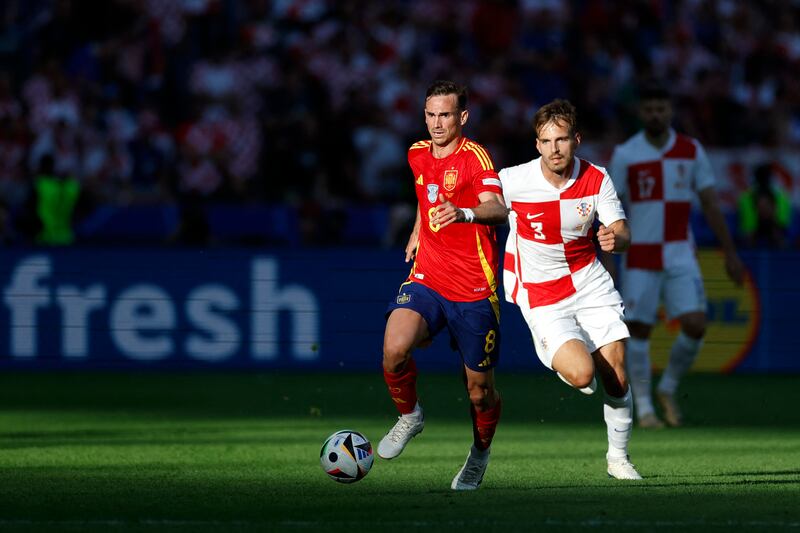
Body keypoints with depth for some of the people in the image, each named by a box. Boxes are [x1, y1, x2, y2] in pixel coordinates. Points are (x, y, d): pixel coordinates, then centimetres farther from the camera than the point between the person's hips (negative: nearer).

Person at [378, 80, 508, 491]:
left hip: (474, 290, -4)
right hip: (426, 279, 4)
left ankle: (480, 452, 35)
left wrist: (463, 213, -49)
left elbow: (498, 209, -31)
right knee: (394, 349, -24)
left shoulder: (474, 156, -12)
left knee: (479, 390, 5)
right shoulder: (418, 155, 9)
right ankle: (409, 415, 4)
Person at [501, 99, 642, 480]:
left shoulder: (596, 180, -9)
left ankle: (618, 457, 22)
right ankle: (565, 363, 17)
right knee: (581, 374, -22)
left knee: (616, 378, 0)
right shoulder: (513, 181, -17)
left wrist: (614, 240, -32)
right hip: (541, 296, -3)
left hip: (589, 281, 3)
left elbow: (622, 234, -8)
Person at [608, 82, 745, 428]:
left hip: (680, 254, 2)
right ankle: (643, 406, 10)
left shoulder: (691, 151, 5)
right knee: (639, 330, -2)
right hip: (639, 254, -2)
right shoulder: (625, 154, -2)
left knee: (695, 324, -11)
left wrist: (730, 253, 6)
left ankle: (668, 389, 11)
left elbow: (710, 204, 9)